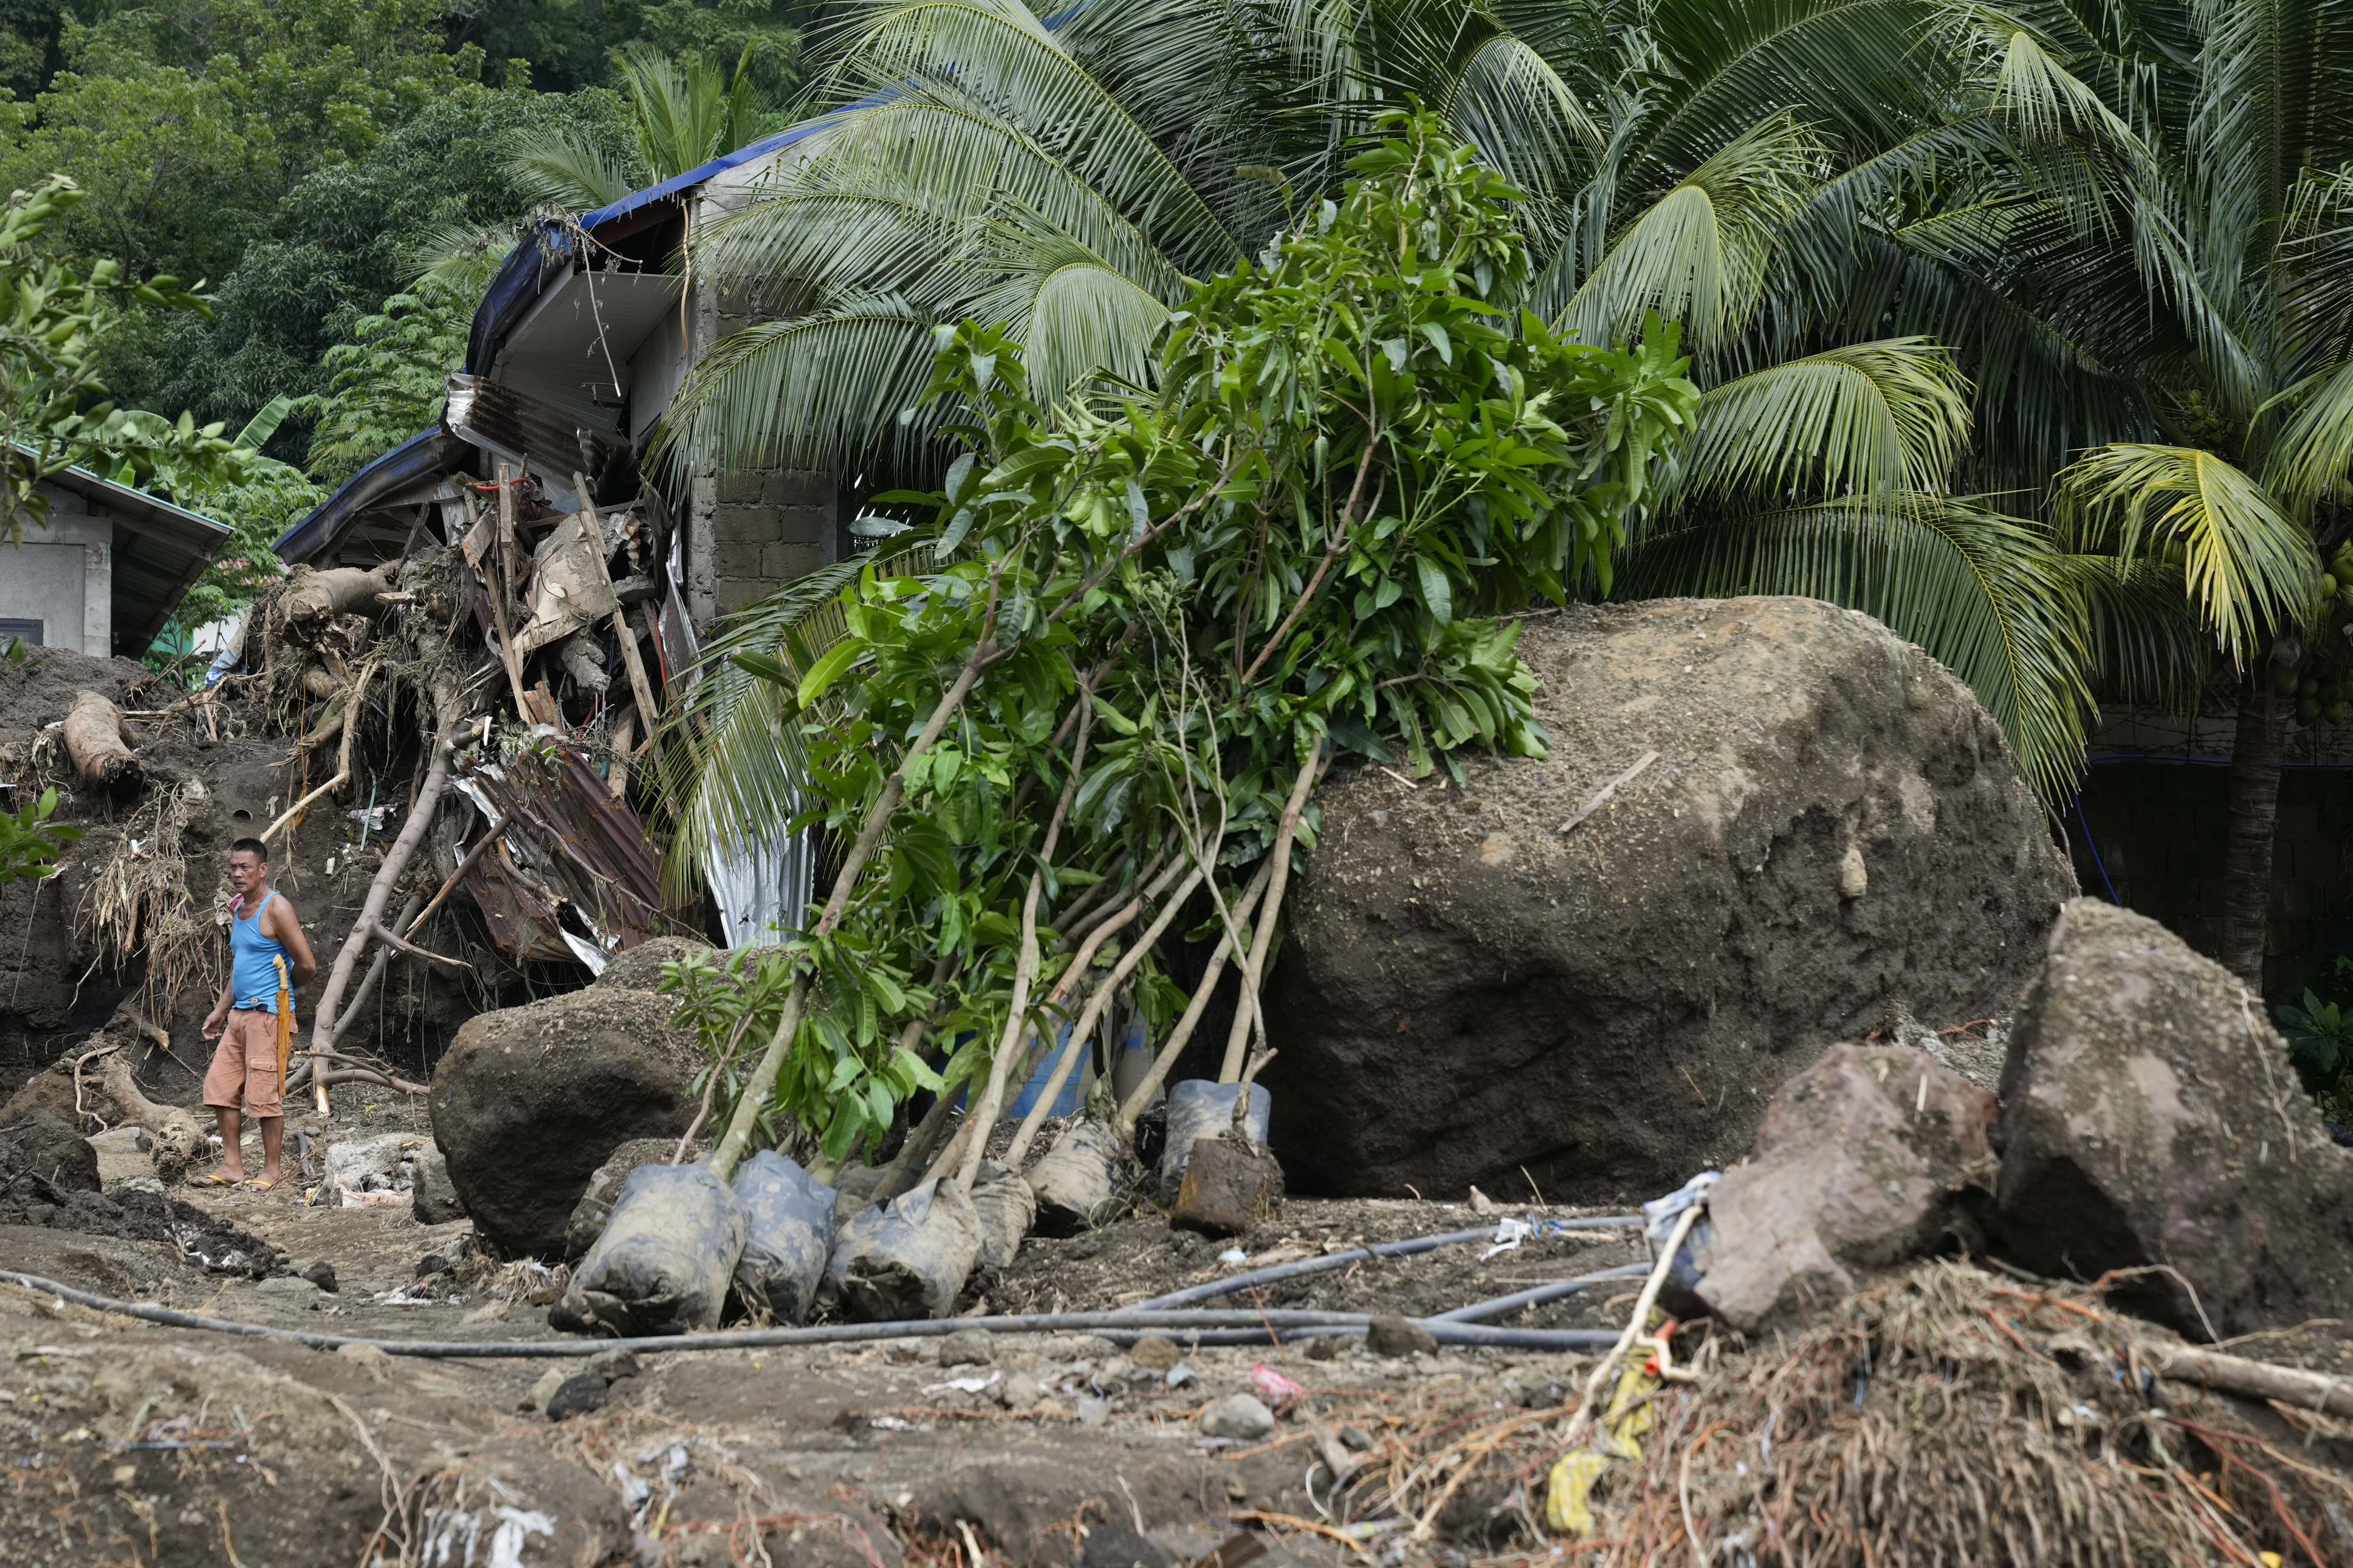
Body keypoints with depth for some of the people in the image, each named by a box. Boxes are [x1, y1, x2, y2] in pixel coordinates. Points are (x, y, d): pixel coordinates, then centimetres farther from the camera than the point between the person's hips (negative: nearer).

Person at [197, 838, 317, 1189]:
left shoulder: (276, 909, -11)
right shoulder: (237, 910, 16)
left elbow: (307, 965, -13)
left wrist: (279, 990, 4)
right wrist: (220, 1011, 19)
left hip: (267, 1012, -9)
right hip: (239, 1013, 9)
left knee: (263, 1092, -5)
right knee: (219, 1085, 7)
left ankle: (272, 1169, 4)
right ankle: (232, 1166, 13)